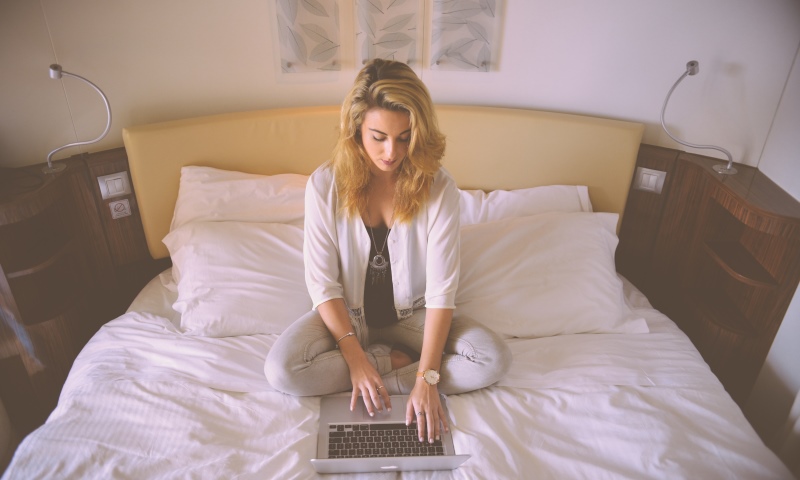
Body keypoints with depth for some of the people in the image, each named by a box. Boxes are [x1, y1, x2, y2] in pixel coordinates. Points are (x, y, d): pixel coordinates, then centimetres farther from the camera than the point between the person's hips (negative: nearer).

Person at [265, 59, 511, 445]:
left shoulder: (438, 187, -19)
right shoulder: (325, 184, -17)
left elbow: (442, 289, -19)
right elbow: (322, 282, -13)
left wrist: (427, 379, -25)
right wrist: (356, 358, -20)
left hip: (412, 313, 0)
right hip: (347, 313, 1)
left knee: (494, 360, -20)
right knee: (281, 371, -25)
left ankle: (382, 380, -12)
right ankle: (392, 360, -5)